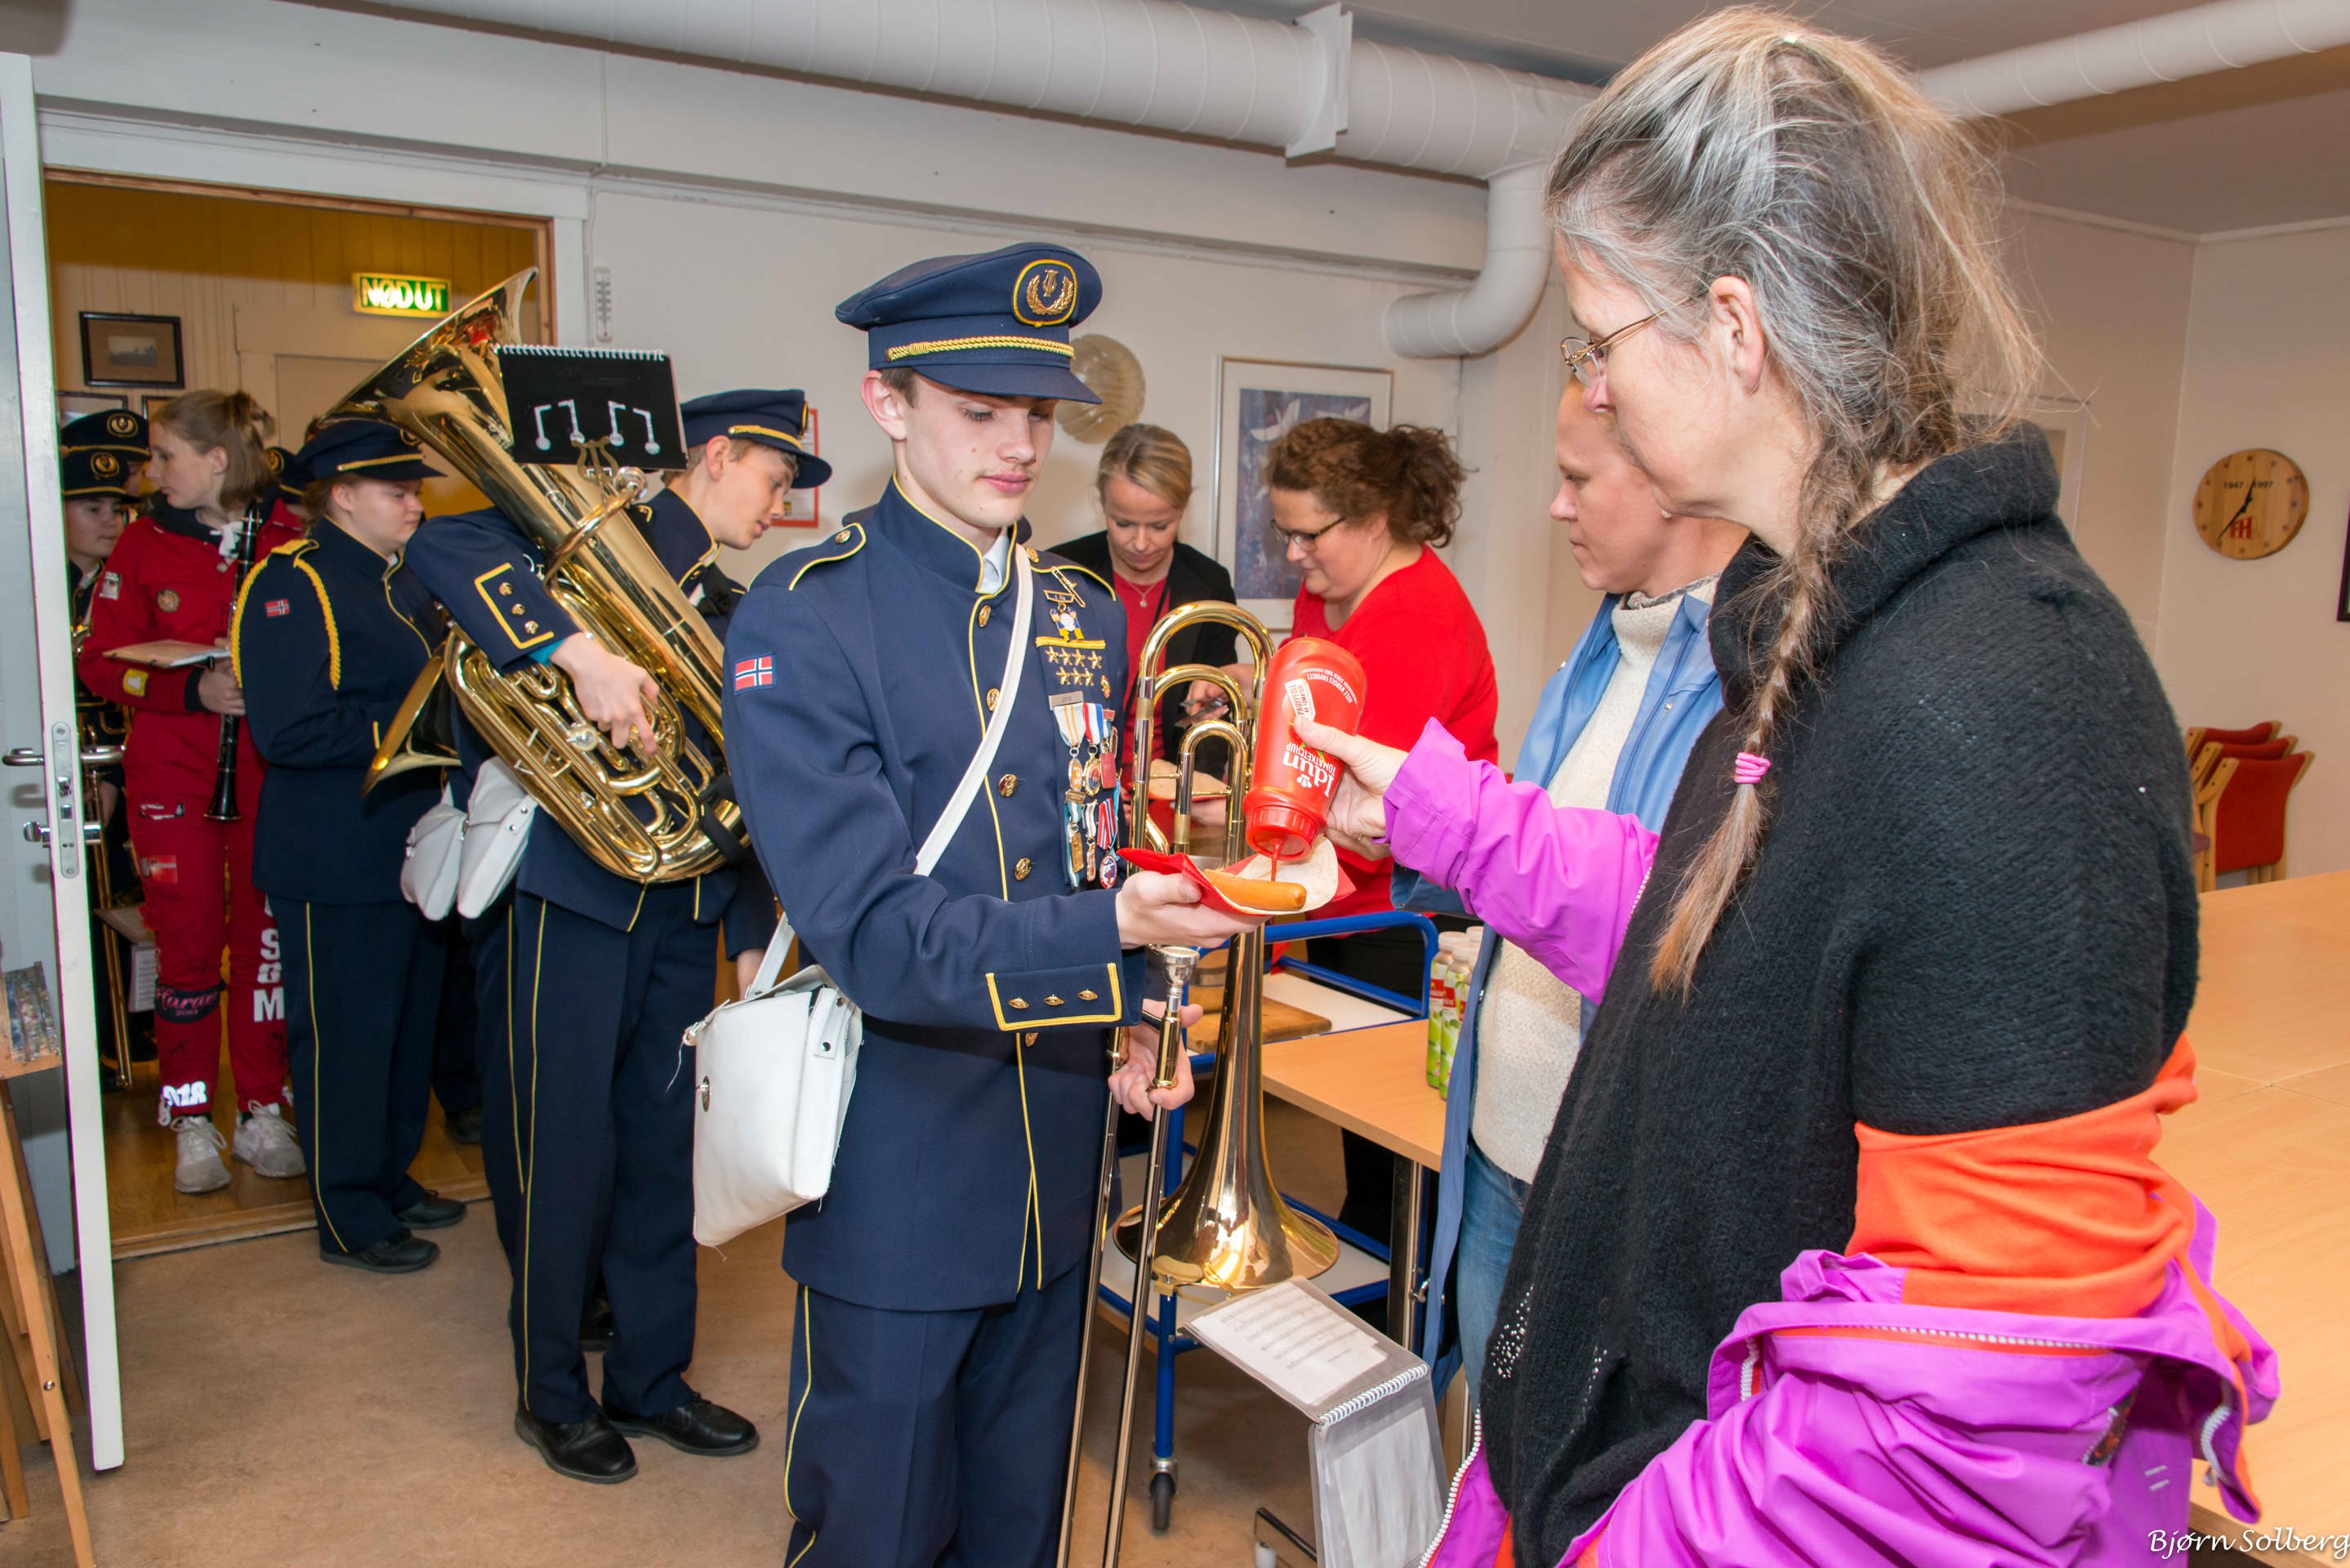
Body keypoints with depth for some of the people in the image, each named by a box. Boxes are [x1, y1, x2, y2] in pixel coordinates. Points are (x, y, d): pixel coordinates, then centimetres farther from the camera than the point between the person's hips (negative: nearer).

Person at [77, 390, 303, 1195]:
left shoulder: (288, 542, -2)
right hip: (172, 777, 0)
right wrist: (193, 689, -16)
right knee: (188, 947, 5)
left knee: (264, 941, 6)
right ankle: (192, 1122, 17)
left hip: (269, 773, 0)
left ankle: (262, 1113, 18)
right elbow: (100, 661, 0)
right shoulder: (145, 544, 2)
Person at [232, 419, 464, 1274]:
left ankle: (391, 1178, 34)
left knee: (410, 1021, 18)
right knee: (344, 1036, 2)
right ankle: (349, 1219, 16)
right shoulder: (293, 584, -14)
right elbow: (288, 731, -23)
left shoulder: (408, 580, 13)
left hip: (408, 845, 9)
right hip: (335, 863, -9)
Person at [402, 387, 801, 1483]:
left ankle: (649, 1380, 29)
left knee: (666, 1148, 13)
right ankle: (551, 1393, 23)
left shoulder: (732, 611, 17)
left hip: (681, 909, 7)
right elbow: (443, 547, -22)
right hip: (568, 895, -6)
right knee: (563, 1148, 3)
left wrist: (753, 928, 11)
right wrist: (579, 650, -33)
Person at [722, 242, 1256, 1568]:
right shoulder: (801, 624, -14)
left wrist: (1133, 1020, -4)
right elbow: (870, 930, -22)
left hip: (1057, 1182, 6)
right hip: (898, 1185, -5)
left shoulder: (1089, 616, 5)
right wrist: (1110, 934, -32)